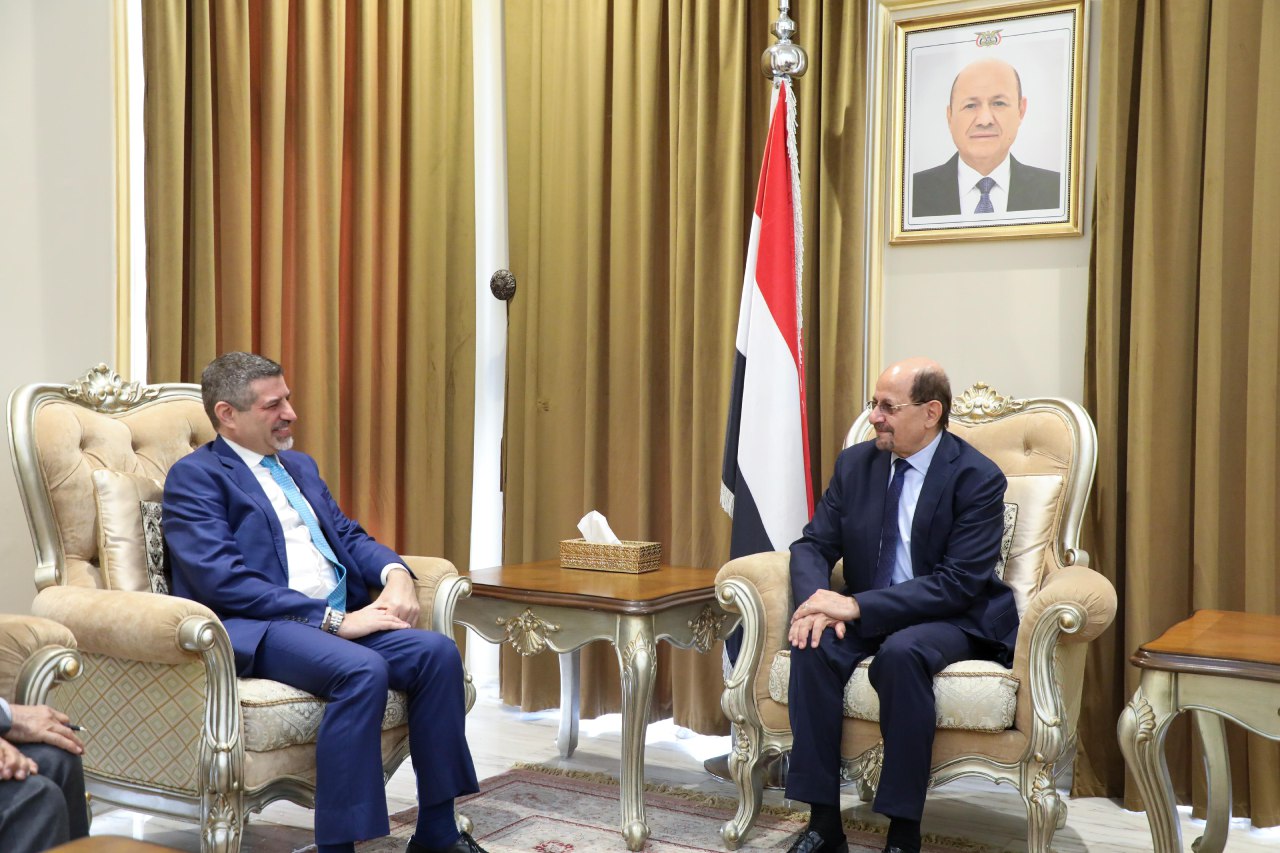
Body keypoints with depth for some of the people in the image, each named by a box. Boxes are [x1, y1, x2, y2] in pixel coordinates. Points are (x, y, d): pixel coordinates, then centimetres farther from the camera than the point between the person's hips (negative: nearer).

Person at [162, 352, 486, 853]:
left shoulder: (300, 466, 23)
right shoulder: (194, 476, -2)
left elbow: (347, 534, 21)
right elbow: (223, 582, -14)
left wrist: (395, 572, -4)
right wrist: (332, 620, -18)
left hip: (342, 618, 8)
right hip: (255, 629, -7)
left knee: (437, 652, -17)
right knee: (363, 669, -34)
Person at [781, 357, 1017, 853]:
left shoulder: (978, 478, -14)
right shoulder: (855, 463, 3)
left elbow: (958, 583, -21)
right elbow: (813, 545, 3)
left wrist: (856, 606, -28)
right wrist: (818, 601, -22)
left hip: (951, 619, -4)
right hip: (866, 613, 5)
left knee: (902, 652, -37)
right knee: (813, 644, -27)